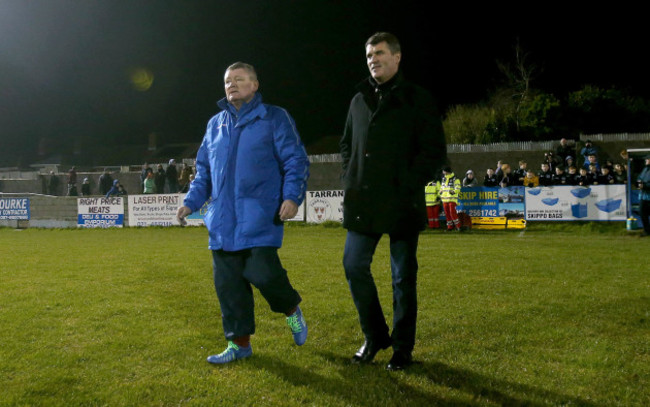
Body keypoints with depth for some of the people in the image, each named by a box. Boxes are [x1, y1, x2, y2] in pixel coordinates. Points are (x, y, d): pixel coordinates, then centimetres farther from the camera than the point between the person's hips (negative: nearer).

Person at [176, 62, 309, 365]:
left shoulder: (274, 118, 3)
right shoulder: (215, 124, 18)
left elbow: (295, 161, -2)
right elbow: (204, 170, 25)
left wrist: (292, 196, -16)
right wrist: (191, 202, 15)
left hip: (259, 219, -5)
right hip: (222, 222, 5)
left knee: (262, 272, -15)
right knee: (227, 283, 4)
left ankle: (292, 309, 18)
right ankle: (239, 343, 18)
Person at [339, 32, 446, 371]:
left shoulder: (417, 100, -1)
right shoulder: (359, 100, 13)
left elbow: (435, 152, -5)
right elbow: (347, 144, 24)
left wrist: (408, 187, -13)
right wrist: (350, 181, 10)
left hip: (402, 205, -5)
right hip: (362, 204, 5)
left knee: (403, 277, 4)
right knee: (354, 266, 4)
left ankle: (402, 347, 18)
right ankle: (375, 336, 22)